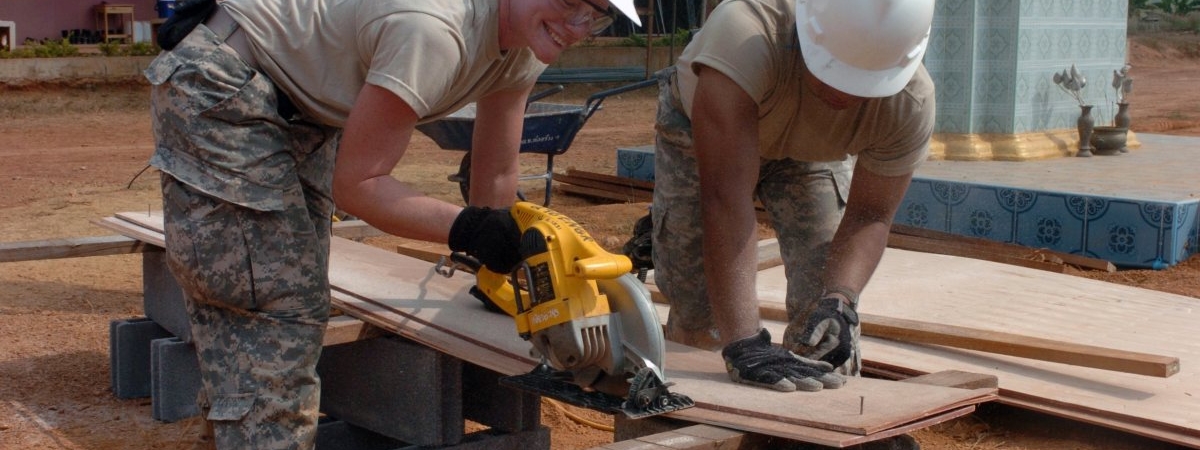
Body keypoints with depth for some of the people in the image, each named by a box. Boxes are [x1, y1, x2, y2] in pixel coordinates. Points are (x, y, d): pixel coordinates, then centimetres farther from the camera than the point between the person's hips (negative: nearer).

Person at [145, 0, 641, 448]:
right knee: (273, 308, -14)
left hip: (298, 108, 10)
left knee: (299, 298, 15)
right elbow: (355, 185, -28)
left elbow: (495, 176, 4)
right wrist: (465, 228, -38)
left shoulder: (526, 49, -6)